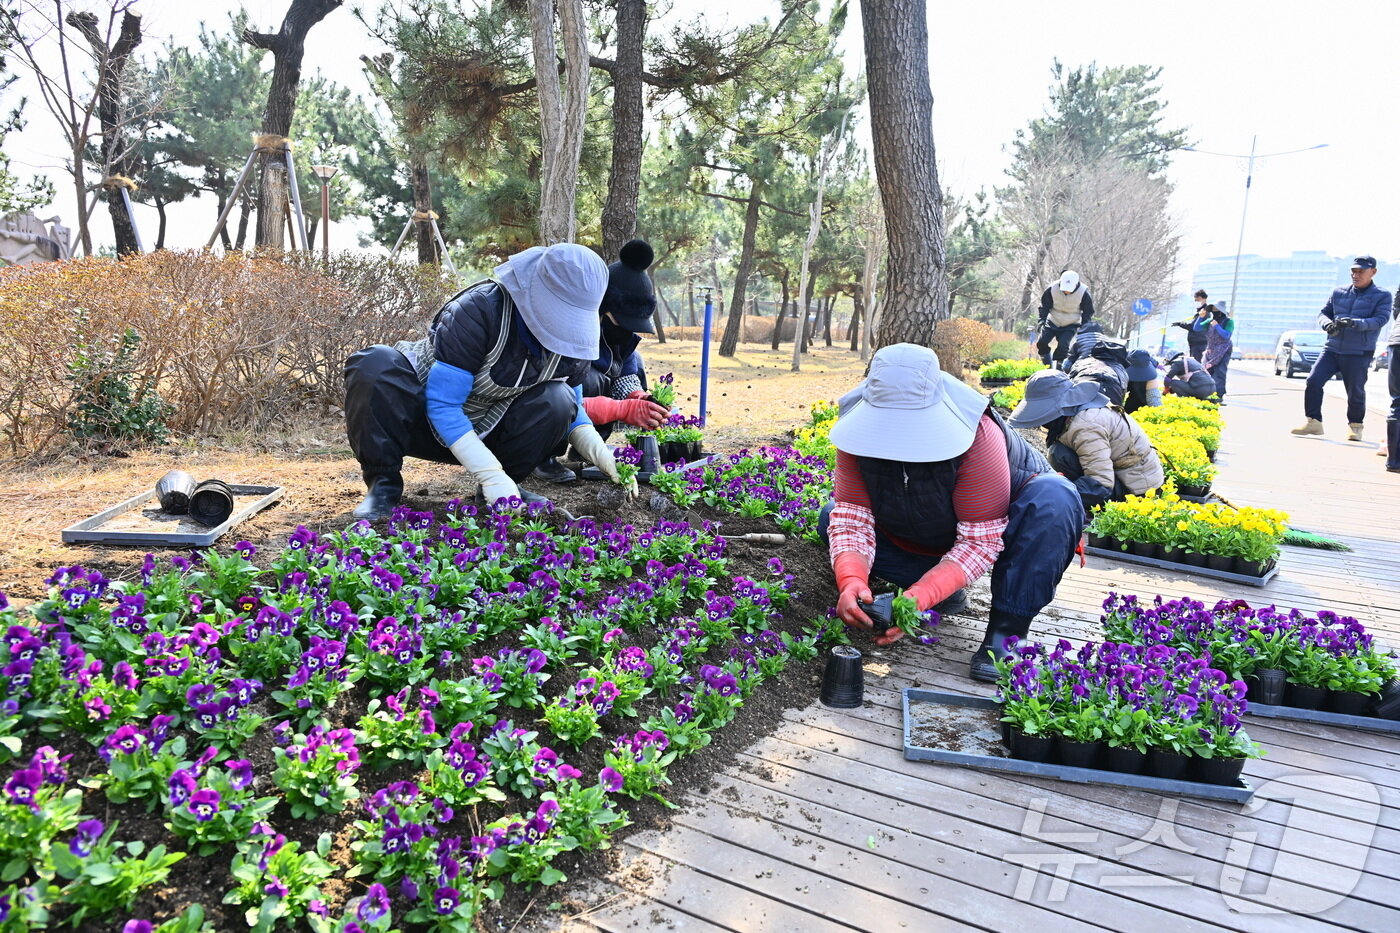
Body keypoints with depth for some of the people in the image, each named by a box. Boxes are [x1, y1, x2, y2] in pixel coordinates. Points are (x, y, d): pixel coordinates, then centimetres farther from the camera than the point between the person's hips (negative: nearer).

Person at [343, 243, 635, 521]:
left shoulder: (571, 336, -12)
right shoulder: (479, 309, -29)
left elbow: (572, 409, 2)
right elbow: (441, 404, -29)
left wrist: (601, 454, -20)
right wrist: (491, 474, -38)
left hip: (486, 432, 4)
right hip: (431, 421, -3)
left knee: (557, 401, -25)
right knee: (376, 364, -34)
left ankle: (502, 489, -7)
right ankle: (383, 482, -20)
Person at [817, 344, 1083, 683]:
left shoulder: (979, 437, -36)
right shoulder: (861, 429, -25)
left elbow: (980, 541, -35)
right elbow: (851, 518, -25)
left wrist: (920, 598, -47)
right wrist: (851, 580, -45)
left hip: (1000, 525, -4)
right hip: (921, 538, 4)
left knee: (1054, 499, -36)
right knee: (831, 518, -14)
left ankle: (1006, 632, -26)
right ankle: (945, 588, -4)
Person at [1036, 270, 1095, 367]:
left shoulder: (1083, 292, -19)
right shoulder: (1052, 289, -18)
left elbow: (1088, 311, -4)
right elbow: (1044, 306, -3)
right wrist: (1042, 321, -15)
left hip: (1070, 325, -2)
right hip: (1052, 322, 2)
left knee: (1063, 345, -21)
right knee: (1041, 342, -9)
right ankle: (1047, 366, 10)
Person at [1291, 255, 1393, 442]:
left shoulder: (1382, 296, 1)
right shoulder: (1339, 293, 11)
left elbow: (1380, 320, -12)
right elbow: (1323, 312, 12)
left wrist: (1355, 323, -30)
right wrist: (1327, 324, -12)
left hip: (1359, 354, -3)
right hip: (1332, 348, 3)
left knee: (1355, 391, 2)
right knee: (1313, 381, -11)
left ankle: (1355, 425, 24)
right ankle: (1313, 422, -1)